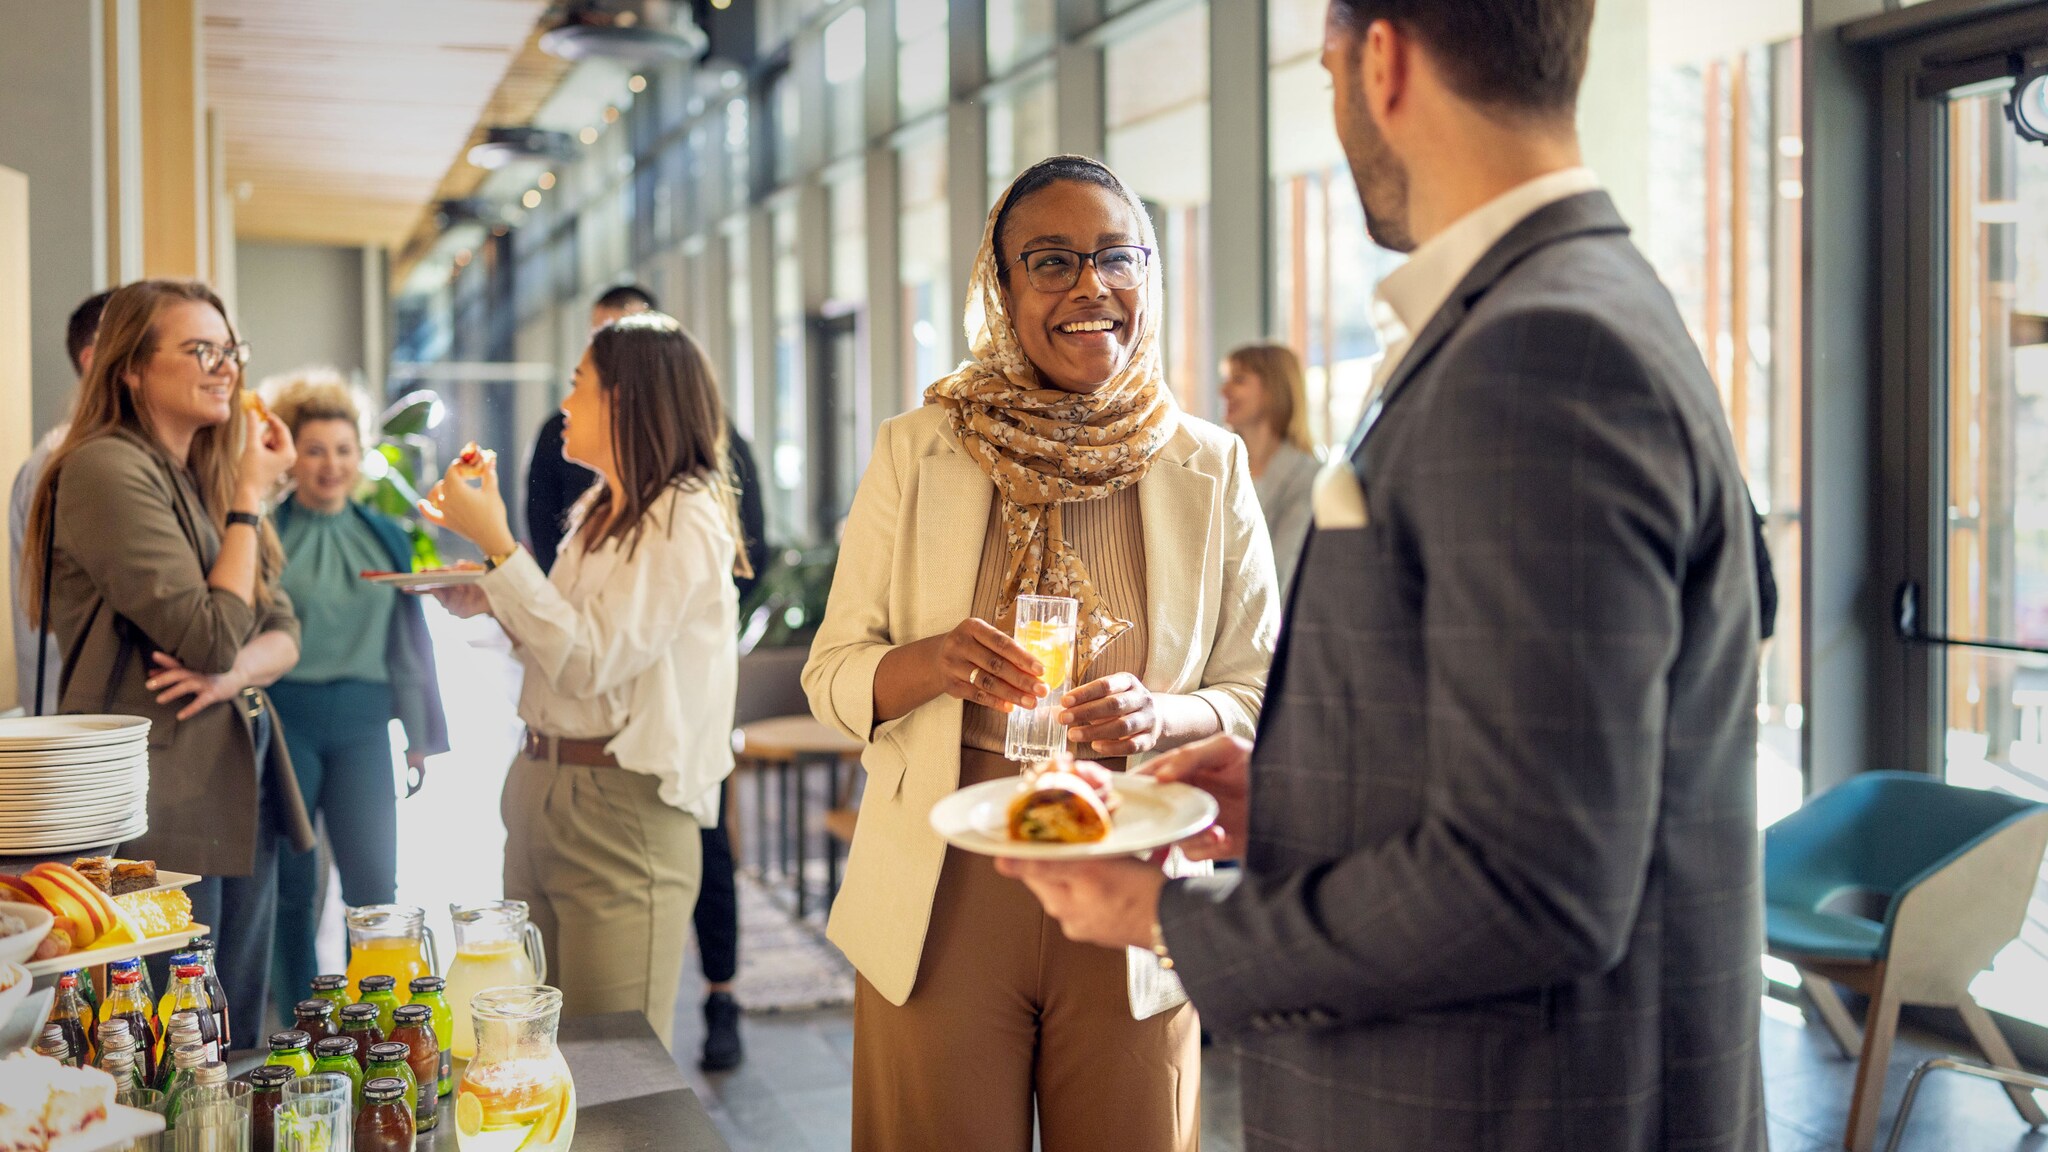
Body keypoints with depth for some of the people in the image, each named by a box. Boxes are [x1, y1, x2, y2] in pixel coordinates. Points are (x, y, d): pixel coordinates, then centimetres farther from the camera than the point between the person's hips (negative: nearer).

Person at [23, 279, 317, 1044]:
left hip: (243, 794, 9)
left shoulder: (210, 478, 16)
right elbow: (210, 637, -19)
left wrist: (232, 673, -11)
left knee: (238, 1051, 14)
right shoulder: (108, 470, -13)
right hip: (161, 809, -9)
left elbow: (284, 632, 12)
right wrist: (250, 498, -11)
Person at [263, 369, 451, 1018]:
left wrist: (422, 734, 13)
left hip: (361, 722, 2)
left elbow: (409, 637, 13)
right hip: (284, 718, -2)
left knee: (375, 880, -2)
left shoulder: (385, 538, 10)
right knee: (292, 883, 5)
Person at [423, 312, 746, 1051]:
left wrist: (497, 544, -17)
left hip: (625, 808, -9)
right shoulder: (599, 511, 15)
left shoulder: (684, 520, -12)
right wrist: (485, 597, 4)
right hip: (540, 789, 9)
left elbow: (590, 662, -19)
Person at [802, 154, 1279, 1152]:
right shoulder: (916, 452, 0)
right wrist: (928, 663, -20)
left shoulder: (1211, 468, 0)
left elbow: (1263, 697, 3)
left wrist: (1163, 715, -19)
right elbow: (830, 677, 2)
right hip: (943, 898, 0)